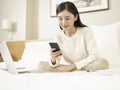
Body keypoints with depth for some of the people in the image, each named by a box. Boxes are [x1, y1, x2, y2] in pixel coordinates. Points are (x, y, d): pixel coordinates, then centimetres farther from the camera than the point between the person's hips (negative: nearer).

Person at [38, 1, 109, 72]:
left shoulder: (86, 31, -13)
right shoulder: (59, 36, -3)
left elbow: (94, 56, -20)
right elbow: (57, 62, -4)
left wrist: (72, 66, -26)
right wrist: (53, 60, -29)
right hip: (67, 67, 2)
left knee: (103, 62, -34)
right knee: (41, 65, -13)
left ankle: (71, 71, -20)